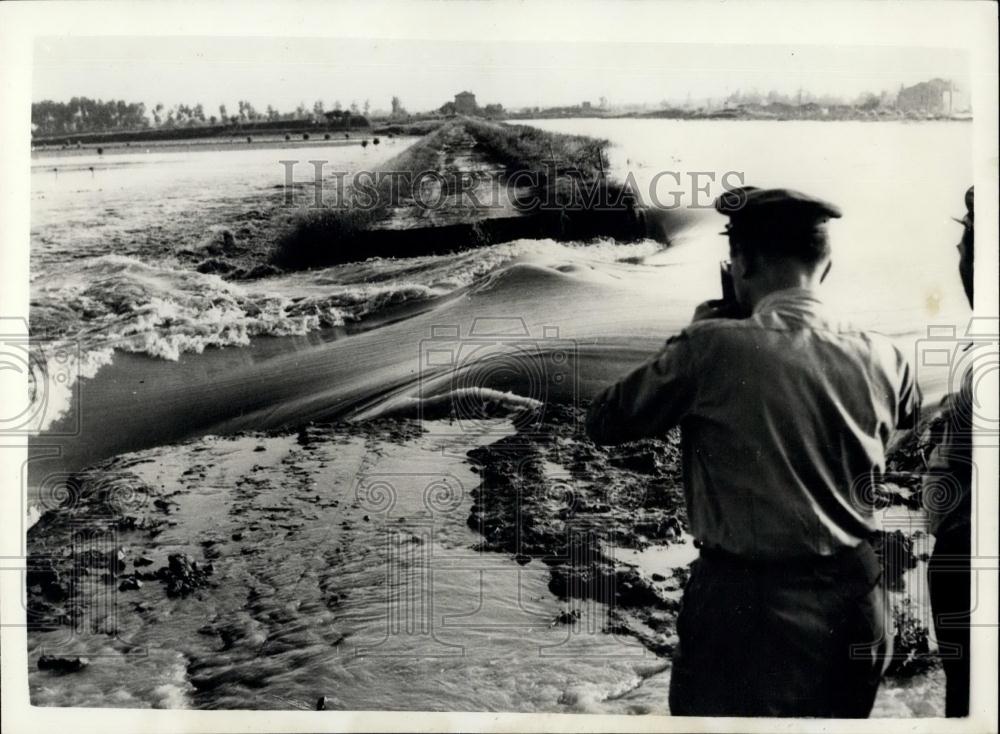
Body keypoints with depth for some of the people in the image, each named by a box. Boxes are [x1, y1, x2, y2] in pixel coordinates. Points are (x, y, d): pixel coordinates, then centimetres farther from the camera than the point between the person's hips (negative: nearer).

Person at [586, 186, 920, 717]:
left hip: (747, 603, -5)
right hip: (854, 602, 5)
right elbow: (912, 410, 22)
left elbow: (603, 422, -7)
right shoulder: (879, 357, -3)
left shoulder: (713, 346, -18)